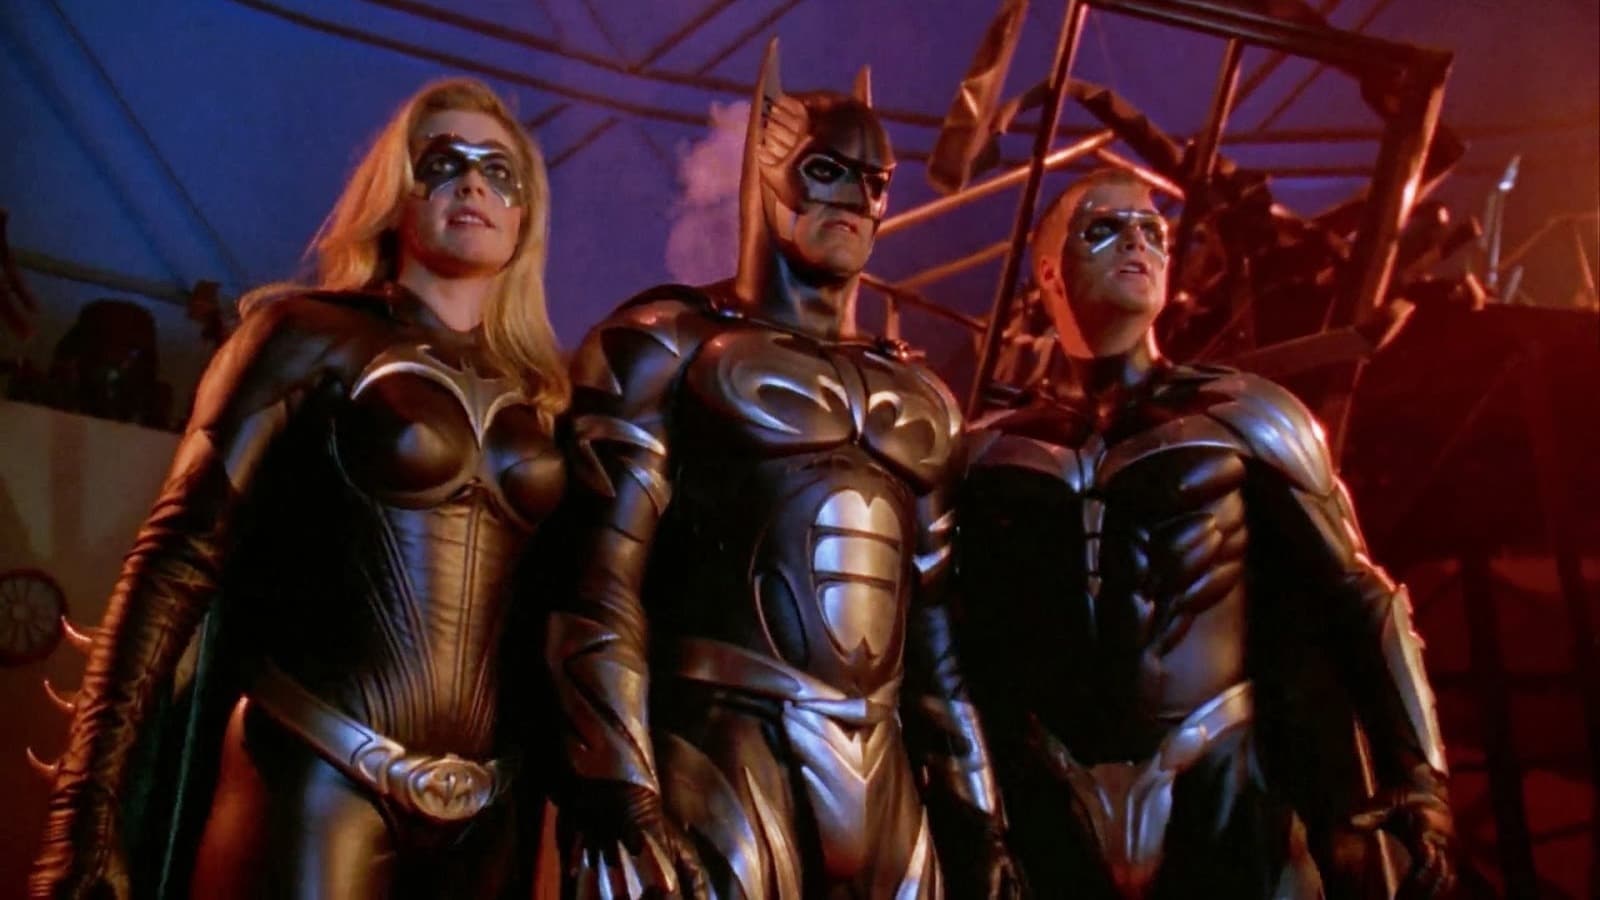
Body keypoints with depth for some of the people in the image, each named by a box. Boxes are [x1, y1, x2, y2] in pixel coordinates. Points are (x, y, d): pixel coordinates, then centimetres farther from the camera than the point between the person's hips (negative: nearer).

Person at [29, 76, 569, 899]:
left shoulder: (541, 398, 11)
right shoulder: (313, 336, 1)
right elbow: (179, 556, -5)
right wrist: (89, 806, -11)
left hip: (480, 813, 4)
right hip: (315, 783, -4)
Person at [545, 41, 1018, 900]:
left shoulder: (916, 397, 18)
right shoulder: (666, 346, 1)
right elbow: (600, 591, -9)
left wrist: (980, 815, 14)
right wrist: (618, 800, -17)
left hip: (883, 783, 6)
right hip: (723, 765, -5)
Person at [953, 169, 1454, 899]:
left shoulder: (1243, 417, 4)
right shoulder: (992, 450, 6)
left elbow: (1359, 597, 4)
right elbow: (959, 636, 8)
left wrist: (1418, 776, -5)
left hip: (1220, 801, 0)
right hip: (1050, 814, 1)